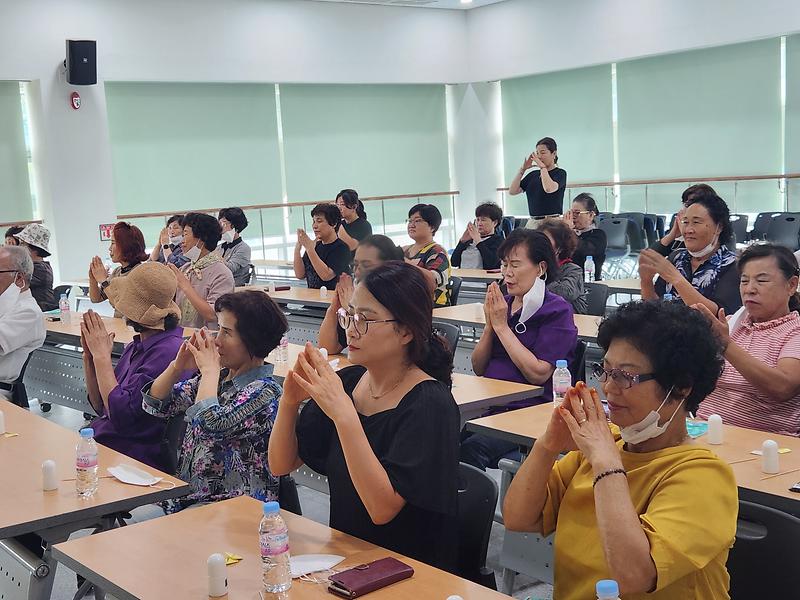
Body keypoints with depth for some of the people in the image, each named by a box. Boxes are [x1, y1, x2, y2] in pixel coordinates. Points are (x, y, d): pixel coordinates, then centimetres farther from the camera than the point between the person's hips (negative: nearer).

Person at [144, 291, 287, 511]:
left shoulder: (265, 391, -13)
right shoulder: (218, 377, 9)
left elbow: (210, 424, -27)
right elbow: (155, 405, 13)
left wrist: (210, 369, -13)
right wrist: (177, 367, -4)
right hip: (187, 497, 7)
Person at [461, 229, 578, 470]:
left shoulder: (557, 311, -3)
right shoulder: (503, 304, 15)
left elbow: (538, 373, -14)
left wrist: (501, 326, -9)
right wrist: (490, 325, 0)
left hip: (529, 412, -5)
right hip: (488, 405, 6)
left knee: (472, 449, -31)